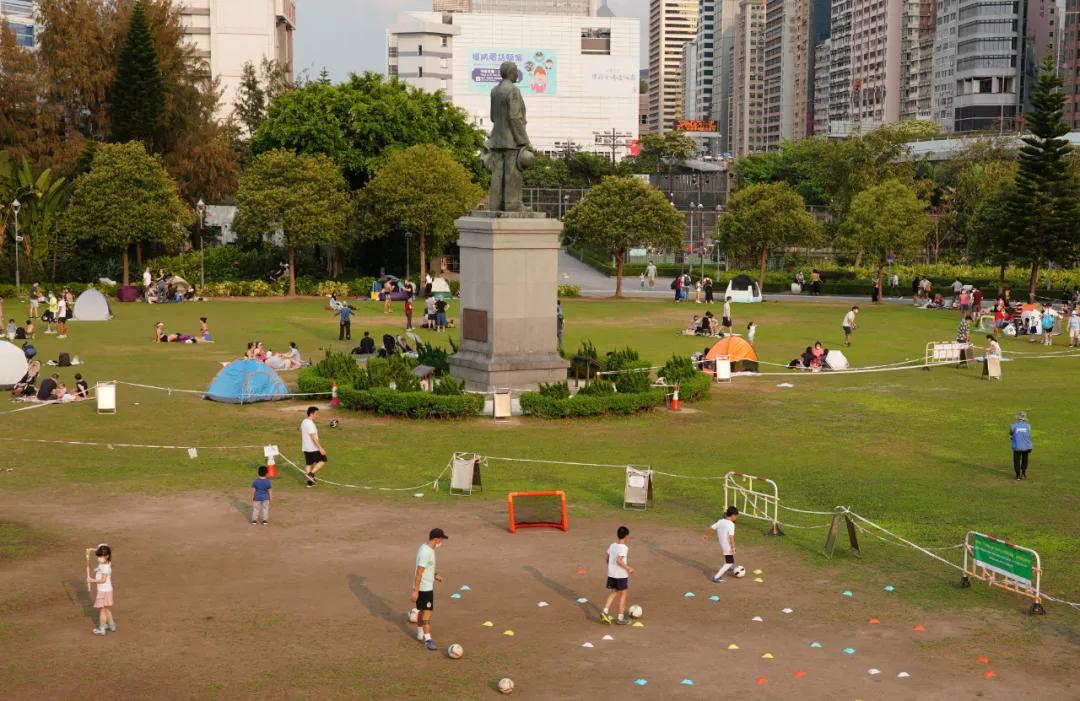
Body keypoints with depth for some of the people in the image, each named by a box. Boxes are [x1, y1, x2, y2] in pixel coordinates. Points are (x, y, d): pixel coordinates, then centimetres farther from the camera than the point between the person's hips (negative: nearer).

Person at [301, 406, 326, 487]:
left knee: (309, 464, 13)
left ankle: (310, 481, 15)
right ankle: (311, 474, -5)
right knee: (323, 461, 1)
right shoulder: (310, 424, -20)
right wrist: (321, 448, -23)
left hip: (305, 448, 9)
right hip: (313, 448, -9)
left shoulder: (303, 422, 10)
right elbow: (314, 437, -24)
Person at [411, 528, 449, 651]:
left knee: (423, 611, 21)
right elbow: (419, 572, -26)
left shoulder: (428, 549, 7)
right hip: (424, 588, -10)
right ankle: (428, 640, -6)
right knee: (427, 613, -8)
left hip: (427, 586, 10)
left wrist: (435, 575, 22)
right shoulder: (426, 552, -25)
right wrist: (415, 591, -26)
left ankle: (420, 634, 35)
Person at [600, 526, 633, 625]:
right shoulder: (624, 548, -17)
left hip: (611, 573, 6)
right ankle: (620, 618, 11)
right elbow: (619, 560, -27)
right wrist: (628, 568, -18)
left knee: (613, 593, 16)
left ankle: (605, 612, -2)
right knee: (623, 594, 8)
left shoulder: (612, 545, 4)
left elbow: (607, 558, 11)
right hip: (621, 575, -6)